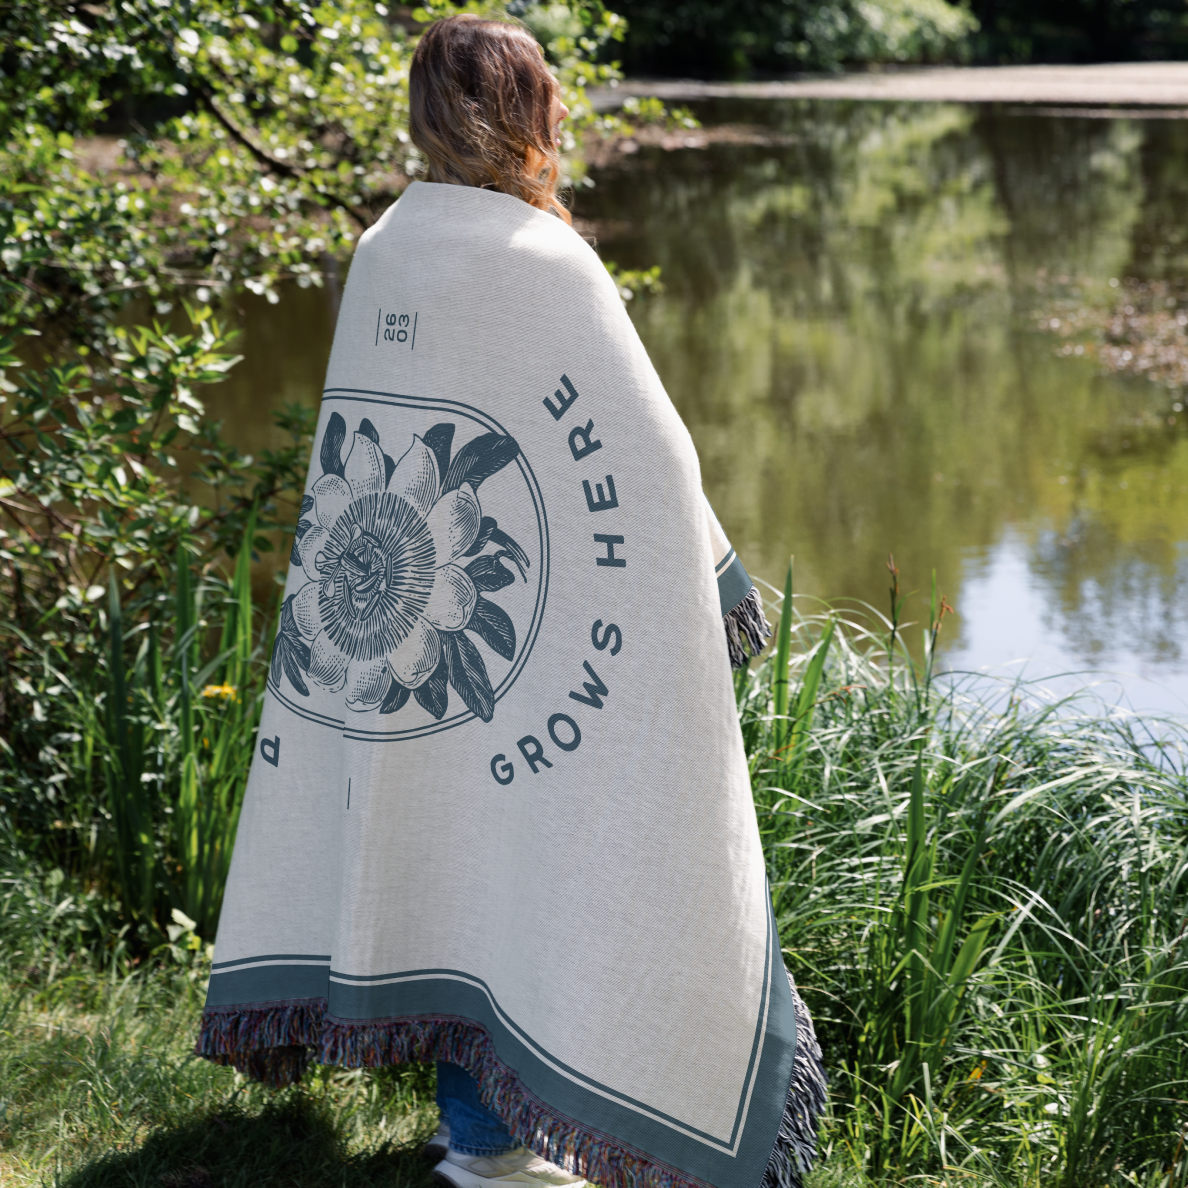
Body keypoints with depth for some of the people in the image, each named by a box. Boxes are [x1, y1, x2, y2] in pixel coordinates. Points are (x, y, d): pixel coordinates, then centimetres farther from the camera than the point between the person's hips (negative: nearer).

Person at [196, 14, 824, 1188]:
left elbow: (374, 433, 10)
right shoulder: (545, 266, -17)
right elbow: (647, 451, -14)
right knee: (519, 837, 4)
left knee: (445, 832, 16)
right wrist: (717, 586, -1)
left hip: (402, 597, 7)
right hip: (515, 609, -7)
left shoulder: (381, 253, 3)